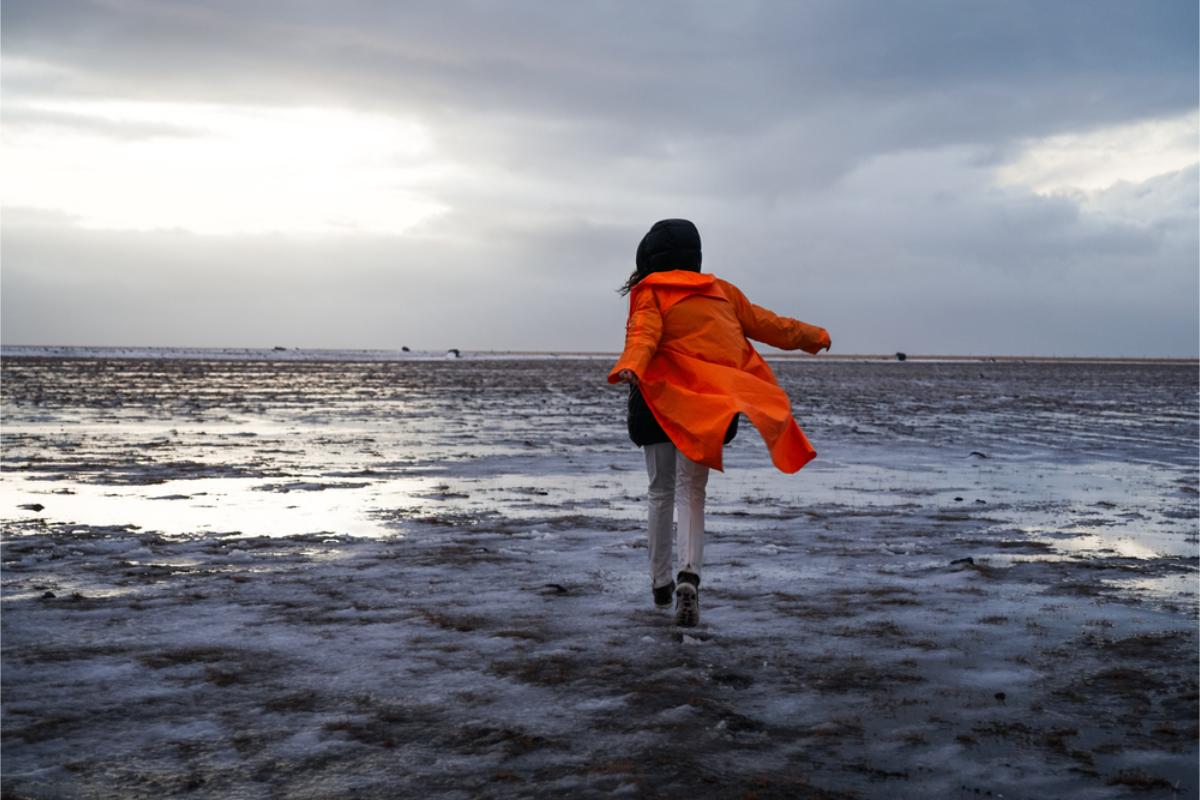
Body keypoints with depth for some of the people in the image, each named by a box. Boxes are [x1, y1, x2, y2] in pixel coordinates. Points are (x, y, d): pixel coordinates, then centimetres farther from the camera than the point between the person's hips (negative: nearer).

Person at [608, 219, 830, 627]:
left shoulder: (650, 293, 3)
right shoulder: (720, 291, 15)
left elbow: (644, 333, -17)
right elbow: (764, 324, 22)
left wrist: (629, 368, -35)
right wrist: (813, 336, 37)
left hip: (660, 398, -2)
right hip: (708, 403, 2)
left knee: (661, 492, 12)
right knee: (691, 492, 0)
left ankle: (660, 583, 20)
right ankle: (688, 576, -24)